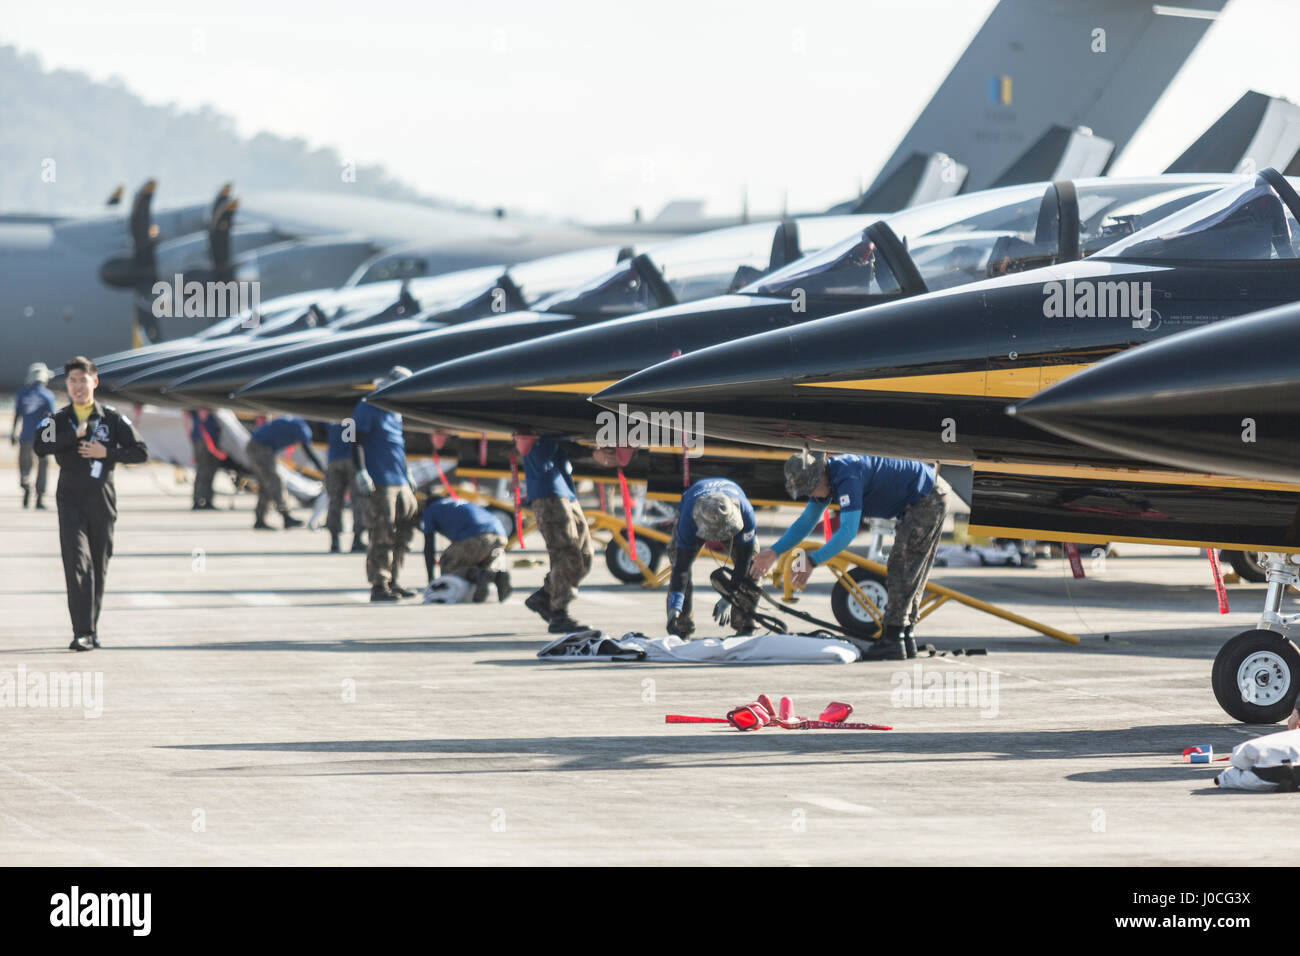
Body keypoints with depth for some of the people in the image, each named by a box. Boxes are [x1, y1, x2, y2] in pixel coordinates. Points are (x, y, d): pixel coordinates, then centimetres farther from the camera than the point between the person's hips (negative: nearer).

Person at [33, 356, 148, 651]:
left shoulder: (112, 418, 6)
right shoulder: (58, 420, 5)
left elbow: (140, 451, 3)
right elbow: (39, 446, -13)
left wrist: (107, 453, -9)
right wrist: (75, 434, -15)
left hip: (102, 501, 1)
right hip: (70, 501, -1)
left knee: (99, 568, 7)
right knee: (77, 563, -14)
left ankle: (92, 629, 22)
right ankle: (82, 633, -19)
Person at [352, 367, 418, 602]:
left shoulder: (395, 413, 21)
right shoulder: (368, 408, -4)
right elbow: (357, 442, -10)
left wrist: (407, 474, 31)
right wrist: (361, 472, -18)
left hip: (400, 483, 9)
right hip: (379, 484, -9)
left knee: (405, 530, 7)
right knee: (382, 536, -11)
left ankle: (392, 581, 15)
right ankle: (379, 585, -9)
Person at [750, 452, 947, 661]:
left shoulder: (847, 478, -29)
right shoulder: (823, 478, 3)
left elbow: (848, 531, -34)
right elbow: (806, 520, 12)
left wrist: (812, 562, -36)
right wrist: (774, 552, 6)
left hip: (926, 501, -10)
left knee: (901, 574, -10)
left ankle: (892, 641, -11)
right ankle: (906, 640, 17)